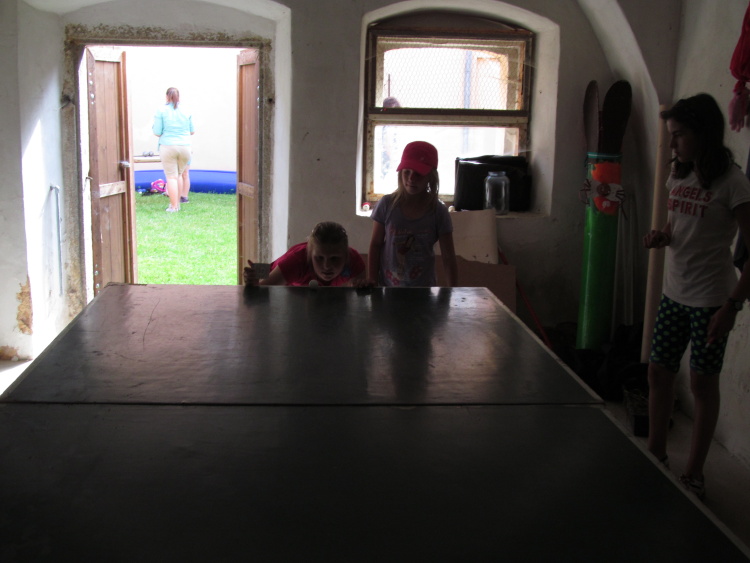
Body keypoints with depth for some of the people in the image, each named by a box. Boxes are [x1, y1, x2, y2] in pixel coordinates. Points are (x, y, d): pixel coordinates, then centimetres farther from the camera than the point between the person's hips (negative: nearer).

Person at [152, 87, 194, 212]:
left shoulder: (161, 111, -3)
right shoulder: (186, 112, 5)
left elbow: (157, 132, -6)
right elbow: (192, 131, 13)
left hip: (168, 147, -3)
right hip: (185, 147, 3)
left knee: (171, 176, 1)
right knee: (179, 174, 18)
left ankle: (173, 206, -1)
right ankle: (178, 203, 20)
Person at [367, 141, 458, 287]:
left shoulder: (438, 211, -7)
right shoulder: (387, 204, -7)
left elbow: (448, 258, -4)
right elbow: (375, 245, 0)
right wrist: (372, 283, -1)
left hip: (423, 287, 0)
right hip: (387, 286, 0)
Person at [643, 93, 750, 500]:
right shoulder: (678, 175, 7)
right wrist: (661, 237, -2)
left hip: (710, 299, -7)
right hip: (674, 293, 7)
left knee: (702, 383, 4)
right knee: (658, 373, 11)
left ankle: (694, 474, 19)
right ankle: (656, 456, 28)